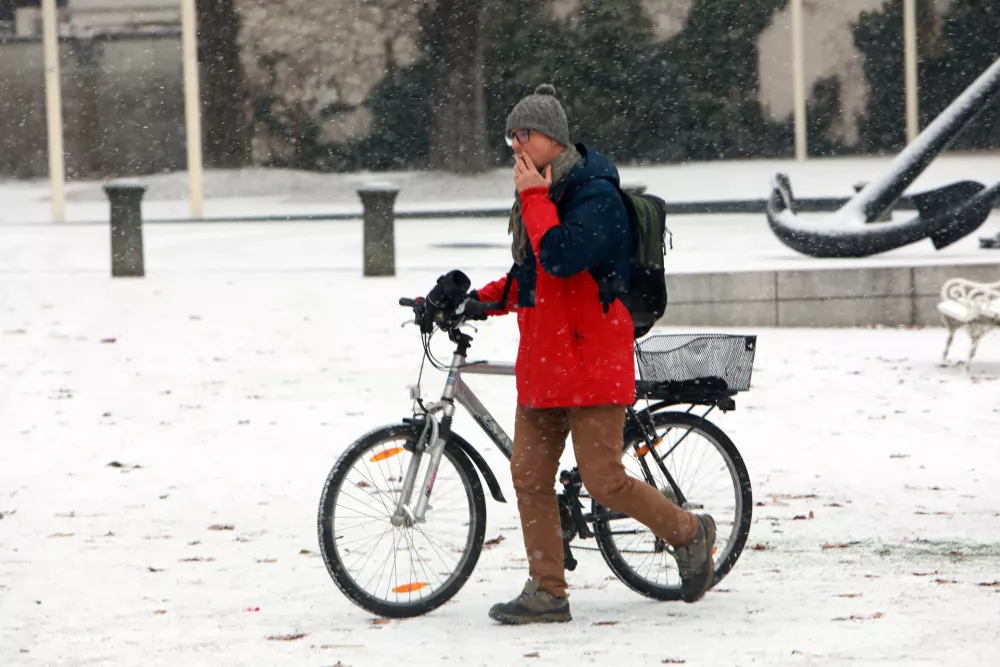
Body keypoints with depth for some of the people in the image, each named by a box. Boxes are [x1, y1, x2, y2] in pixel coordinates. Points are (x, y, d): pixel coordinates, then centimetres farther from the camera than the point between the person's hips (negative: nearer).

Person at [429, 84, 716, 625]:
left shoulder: (596, 195, -13)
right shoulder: (542, 192, 15)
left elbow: (561, 257, -28)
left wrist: (534, 199, -19)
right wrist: (483, 298, 11)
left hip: (591, 360, -9)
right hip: (542, 358, 9)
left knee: (604, 481, -8)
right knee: (530, 477, 4)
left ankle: (689, 533, 14)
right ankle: (546, 593, 9)